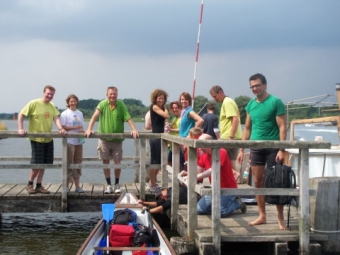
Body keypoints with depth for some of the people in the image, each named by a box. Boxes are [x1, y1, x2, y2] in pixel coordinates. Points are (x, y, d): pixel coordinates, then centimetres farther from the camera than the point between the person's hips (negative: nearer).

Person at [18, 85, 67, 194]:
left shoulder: (52, 106, 8)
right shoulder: (34, 103, -9)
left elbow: (56, 118, -2)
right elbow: (21, 114, -8)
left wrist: (61, 129, -21)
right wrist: (20, 129, -19)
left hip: (48, 139, 6)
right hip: (36, 138, -6)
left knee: (43, 163, 9)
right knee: (37, 164, -5)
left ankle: (39, 186, 19)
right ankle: (30, 184, 14)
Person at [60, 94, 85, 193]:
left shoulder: (80, 113, 15)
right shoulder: (65, 114, -2)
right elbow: (63, 127, -9)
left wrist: (82, 130, -4)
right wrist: (75, 127, -17)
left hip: (78, 141, 5)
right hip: (69, 141, -5)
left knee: (78, 163, 7)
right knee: (68, 164, -4)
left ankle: (77, 186, 12)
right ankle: (67, 186, 2)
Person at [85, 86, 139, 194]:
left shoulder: (121, 105, -4)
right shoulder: (103, 104, -5)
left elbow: (128, 118, -9)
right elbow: (95, 116, -14)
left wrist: (134, 130, -23)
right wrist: (89, 129, -27)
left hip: (117, 139, 0)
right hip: (104, 138, 0)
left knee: (117, 162, 3)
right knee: (105, 161, 5)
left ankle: (117, 184, 21)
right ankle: (108, 185, 16)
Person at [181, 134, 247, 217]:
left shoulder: (221, 152, -20)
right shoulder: (204, 155, 5)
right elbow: (198, 172, 5)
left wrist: (195, 177, -39)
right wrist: (187, 173, -16)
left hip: (228, 188, -8)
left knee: (220, 212, -24)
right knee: (199, 210, -2)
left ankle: (236, 203, 5)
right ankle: (219, 204, 18)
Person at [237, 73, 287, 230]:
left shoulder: (275, 102, -6)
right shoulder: (251, 105, 10)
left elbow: (282, 127, -9)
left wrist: (281, 149, -17)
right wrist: (242, 149, 10)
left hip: (272, 147, -5)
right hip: (256, 147, 5)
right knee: (258, 182, 7)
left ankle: (280, 218, 7)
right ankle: (262, 216, 16)